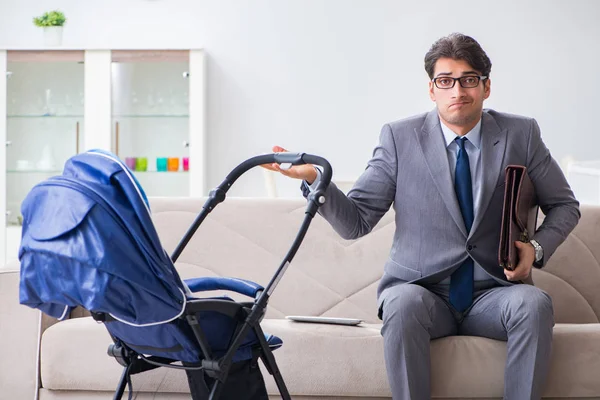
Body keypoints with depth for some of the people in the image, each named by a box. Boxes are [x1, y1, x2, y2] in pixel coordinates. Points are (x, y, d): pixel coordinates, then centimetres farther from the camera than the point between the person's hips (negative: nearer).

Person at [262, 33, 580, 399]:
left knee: (534, 302, -31)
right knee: (404, 302, -35)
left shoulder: (522, 134, 3)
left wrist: (537, 247, -6)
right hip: (423, 290, -1)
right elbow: (355, 222, -2)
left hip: (493, 293, 1)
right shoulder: (400, 138, 0)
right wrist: (313, 178, -20)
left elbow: (564, 205, 14)